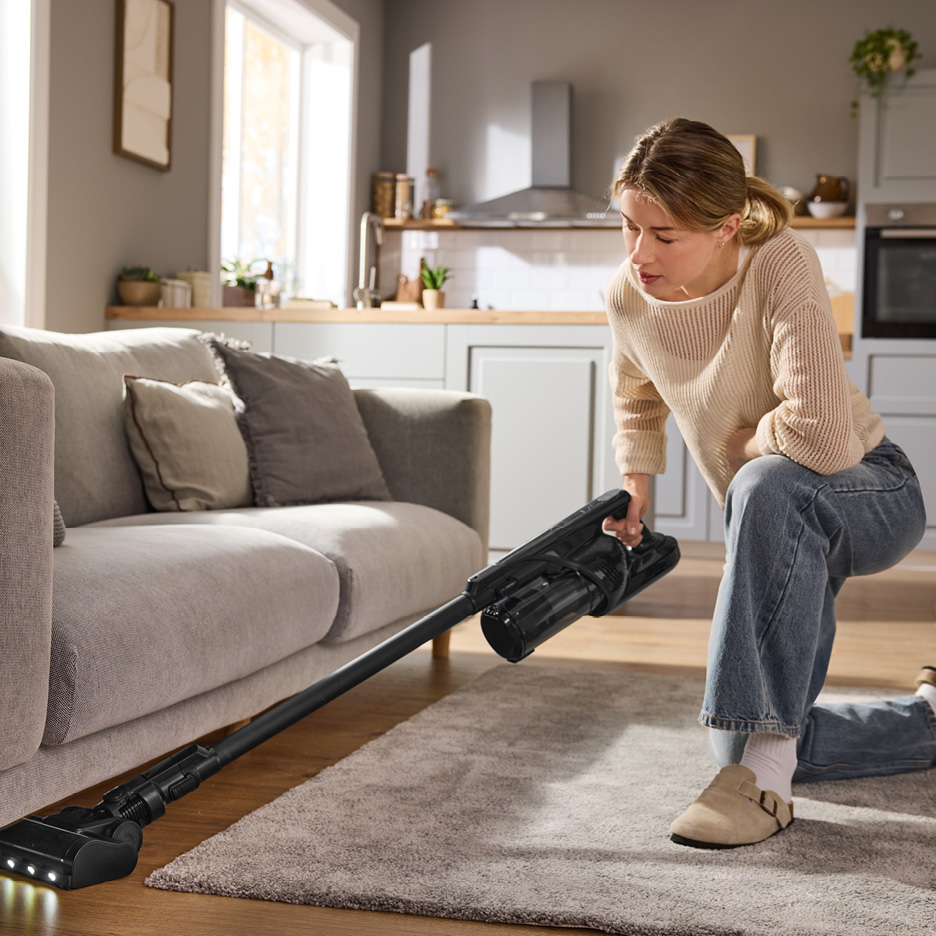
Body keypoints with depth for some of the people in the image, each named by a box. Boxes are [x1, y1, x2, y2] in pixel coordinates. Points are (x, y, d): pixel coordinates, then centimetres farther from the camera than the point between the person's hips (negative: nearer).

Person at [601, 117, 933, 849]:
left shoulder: (781, 265, -29)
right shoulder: (629, 295, -10)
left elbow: (825, 438, -40)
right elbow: (638, 402, 13)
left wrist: (744, 446, -21)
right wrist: (634, 486, -1)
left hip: (874, 495, -7)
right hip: (783, 532, 7)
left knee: (768, 485, -43)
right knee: (742, 751, 6)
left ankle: (764, 772, -34)